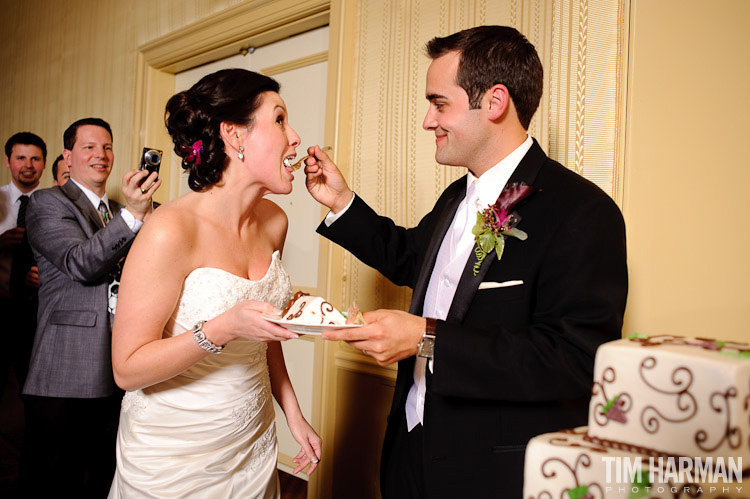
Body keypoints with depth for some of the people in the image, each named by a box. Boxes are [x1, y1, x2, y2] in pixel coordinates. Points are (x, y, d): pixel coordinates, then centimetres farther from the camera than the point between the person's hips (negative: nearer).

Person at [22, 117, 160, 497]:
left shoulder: (120, 211, 18)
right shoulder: (47, 203, -3)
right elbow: (80, 264, -19)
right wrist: (133, 213, -30)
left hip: (117, 376, 6)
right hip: (65, 377, -6)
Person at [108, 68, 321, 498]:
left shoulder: (274, 222, -3)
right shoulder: (172, 229, -24)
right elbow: (128, 369, -20)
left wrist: (294, 414, 7)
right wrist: (223, 329, -32)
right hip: (174, 458, -6)